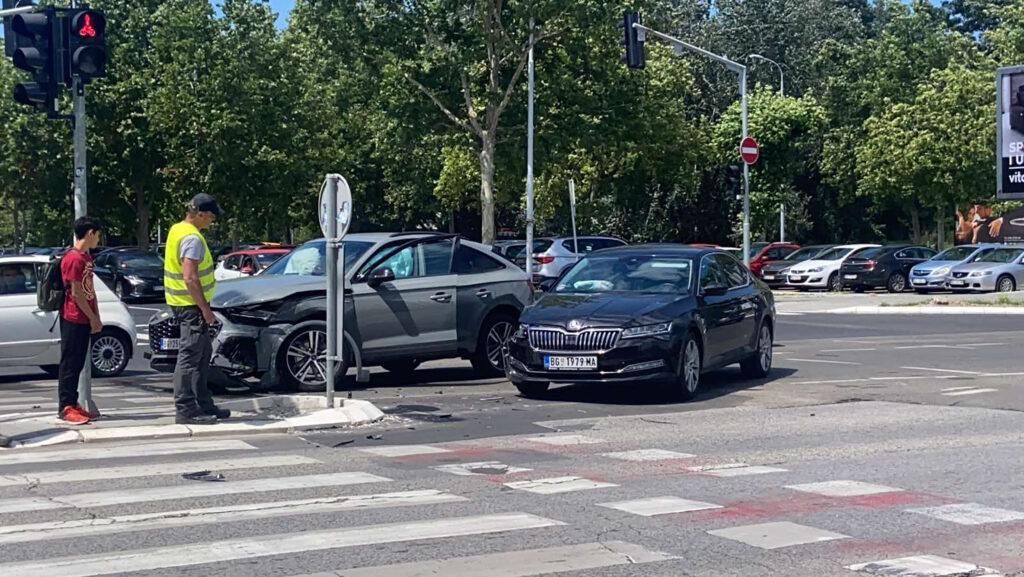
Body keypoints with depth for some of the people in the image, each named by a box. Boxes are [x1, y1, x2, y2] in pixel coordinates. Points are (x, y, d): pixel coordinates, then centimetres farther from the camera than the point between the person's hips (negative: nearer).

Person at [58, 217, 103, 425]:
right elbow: (76, 293, -18)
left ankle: (72, 404, 17)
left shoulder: (86, 257, 14)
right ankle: (65, 407, -1)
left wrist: (96, 318, 13)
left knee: (78, 364, 12)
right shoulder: (73, 258, -16)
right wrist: (93, 319, -13)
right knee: (70, 363, -5)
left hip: (85, 320, 9)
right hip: (74, 320, -9)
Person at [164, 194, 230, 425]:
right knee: (191, 356, -7)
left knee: (203, 353, 16)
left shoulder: (177, 229, 13)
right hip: (191, 304, -11)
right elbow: (190, 278, -25)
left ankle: (204, 404, 22)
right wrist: (205, 309, -21)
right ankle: (185, 410, -4)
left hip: (181, 301, 11)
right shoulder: (192, 238, -19)